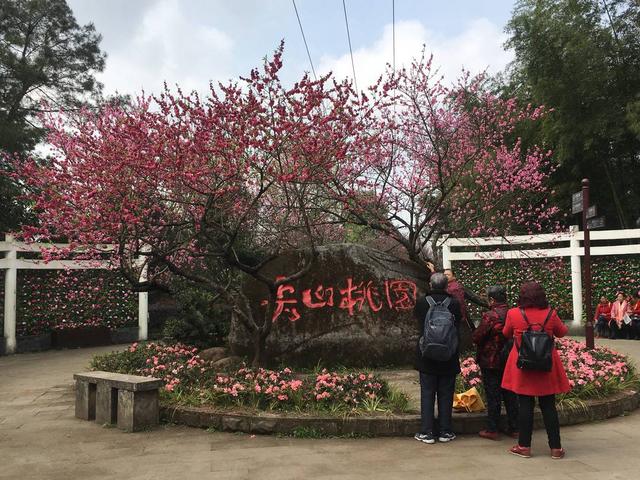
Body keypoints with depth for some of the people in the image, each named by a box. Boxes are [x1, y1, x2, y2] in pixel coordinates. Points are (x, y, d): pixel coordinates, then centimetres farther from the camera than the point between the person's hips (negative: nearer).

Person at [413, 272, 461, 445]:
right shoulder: (454, 303, -7)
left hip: (427, 356, -1)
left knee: (427, 394, 6)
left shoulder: (422, 302, -8)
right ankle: (445, 431, 16)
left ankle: (427, 432, 9)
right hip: (449, 358, 1)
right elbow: (458, 326, 6)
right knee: (446, 395, 10)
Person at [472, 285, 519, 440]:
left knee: (493, 395, 2)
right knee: (510, 395, 14)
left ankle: (492, 430, 9)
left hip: (491, 362, -5)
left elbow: (476, 338, -17)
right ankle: (513, 428, 22)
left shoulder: (490, 316, -19)